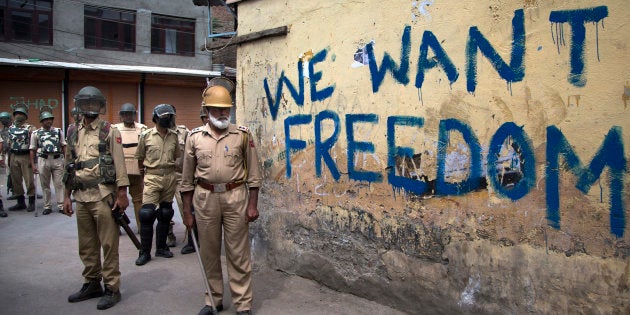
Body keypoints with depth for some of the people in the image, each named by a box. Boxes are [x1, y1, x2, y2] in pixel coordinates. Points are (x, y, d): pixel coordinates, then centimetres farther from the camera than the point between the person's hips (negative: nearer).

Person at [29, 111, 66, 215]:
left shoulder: (58, 131, 11)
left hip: (58, 159, 0)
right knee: (45, 185, 7)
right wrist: (33, 164, 2)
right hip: (43, 160, 0)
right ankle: (47, 206, 16)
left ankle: (61, 206, 6)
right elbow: (32, 150, 7)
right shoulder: (36, 133, 7)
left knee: (59, 184, 1)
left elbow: (64, 146, 11)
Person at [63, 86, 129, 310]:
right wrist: (67, 196, 14)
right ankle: (92, 284, 28)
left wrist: (122, 194, -12)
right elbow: (69, 166, 16)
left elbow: (120, 164, -7)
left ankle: (112, 289, 8)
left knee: (109, 244, -1)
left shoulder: (109, 132, -3)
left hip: (103, 196, -6)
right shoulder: (73, 133, 13)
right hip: (81, 197, 6)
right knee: (86, 245, 14)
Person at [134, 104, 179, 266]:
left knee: (165, 213, 11)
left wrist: (172, 173, 12)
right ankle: (145, 252, 3)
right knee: (147, 214, -8)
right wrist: (143, 173, 10)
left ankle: (161, 247, 24)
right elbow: (140, 157, 6)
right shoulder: (146, 135, -2)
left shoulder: (174, 136, 7)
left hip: (170, 178, 4)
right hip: (152, 178, -4)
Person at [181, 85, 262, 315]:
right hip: (205, 198, 2)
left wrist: (252, 205, -3)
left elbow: (254, 173, 2)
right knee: (209, 252, 12)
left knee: (238, 253, 3)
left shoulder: (242, 135, 1)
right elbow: (187, 178, 8)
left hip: (236, 197, -2)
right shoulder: (195, 137, 4)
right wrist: (187, 211, 7)